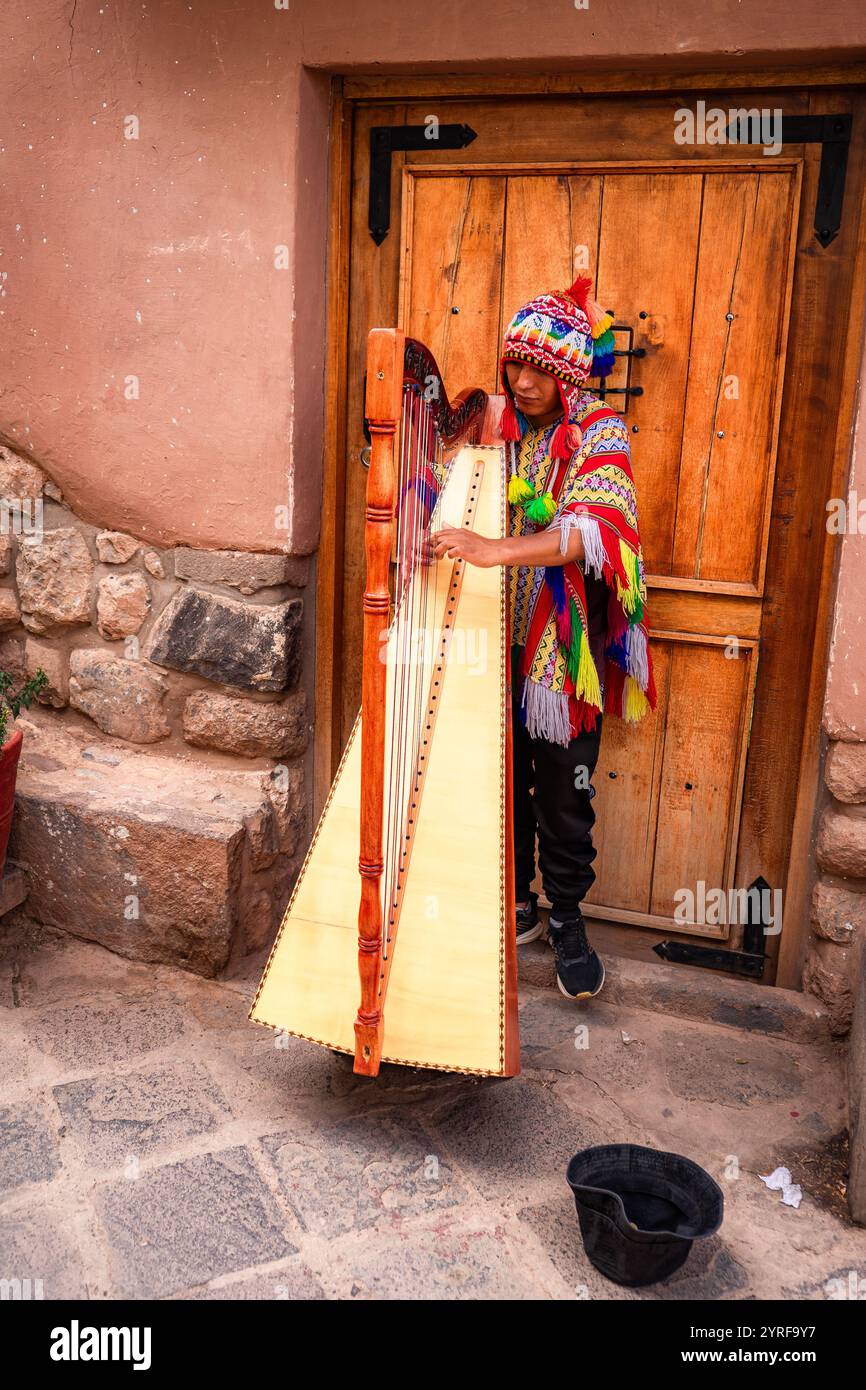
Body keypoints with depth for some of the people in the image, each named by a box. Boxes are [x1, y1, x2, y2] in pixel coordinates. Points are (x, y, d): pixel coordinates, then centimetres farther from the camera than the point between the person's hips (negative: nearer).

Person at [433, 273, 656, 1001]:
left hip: (564, 647, -4)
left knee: (564, 789, 3)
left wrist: (495, 550, -37)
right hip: (496, 639, 4)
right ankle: (516, 903, 30)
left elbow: (596, 528, -25)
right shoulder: (490, 428, 5)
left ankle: (568, 921, 20)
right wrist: (433, 537, -14)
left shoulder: (598, 431, -8)